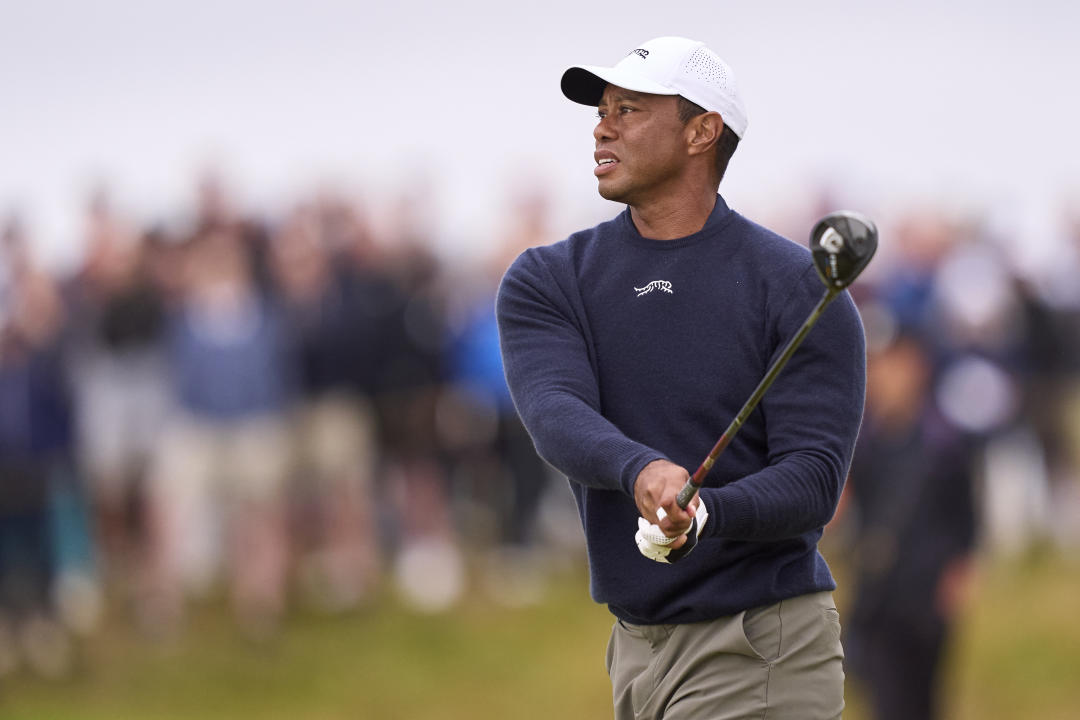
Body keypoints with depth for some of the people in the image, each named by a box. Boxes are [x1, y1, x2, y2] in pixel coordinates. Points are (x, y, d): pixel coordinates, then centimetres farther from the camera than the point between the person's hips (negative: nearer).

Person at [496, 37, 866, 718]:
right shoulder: (545, 280, 6)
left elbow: (814, 481, -12)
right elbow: (556, 414, -13)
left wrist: (704, 513, -33)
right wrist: (640, 471, -36)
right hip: (636, 649, 5)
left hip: (761, 659, -5)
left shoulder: (799, 290, -6)